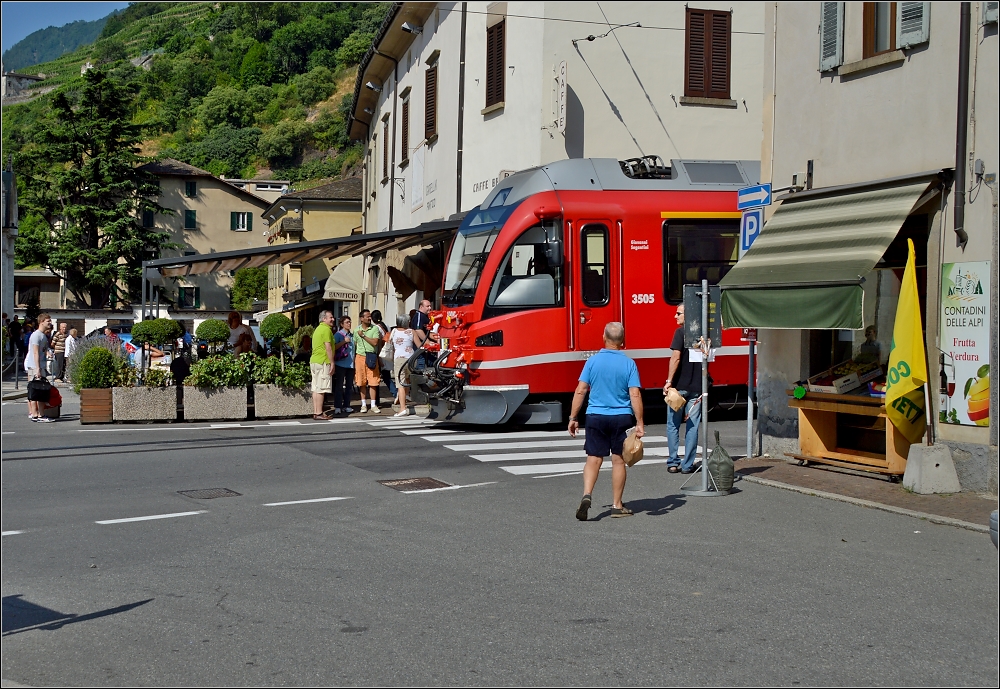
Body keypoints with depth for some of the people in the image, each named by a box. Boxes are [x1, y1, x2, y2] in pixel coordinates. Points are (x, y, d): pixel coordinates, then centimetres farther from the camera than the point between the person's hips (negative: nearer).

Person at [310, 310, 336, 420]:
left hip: (314, 361, 10)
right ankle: (319, 413, -10)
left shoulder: (318, 329, 20)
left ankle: (315, 412, 11)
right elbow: (328, 347, -17)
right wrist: (332, 363, -14)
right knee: (321, 389, -9)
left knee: (316, 388, 9)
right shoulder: (326, 329, -11)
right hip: (322, 362, -10)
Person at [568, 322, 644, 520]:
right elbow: (635, 395, -8)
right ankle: (617, 506, 15)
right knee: (618, 460, 8)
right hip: (621, 418, -1)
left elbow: (580, 391, -3)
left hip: (596, 416, 1)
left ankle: (587, 495, -15)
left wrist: (573, 418, 5)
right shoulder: (629, 364, -4)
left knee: (594, 459, 6)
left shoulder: (593, 361, -2)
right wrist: (639, 423, -4)